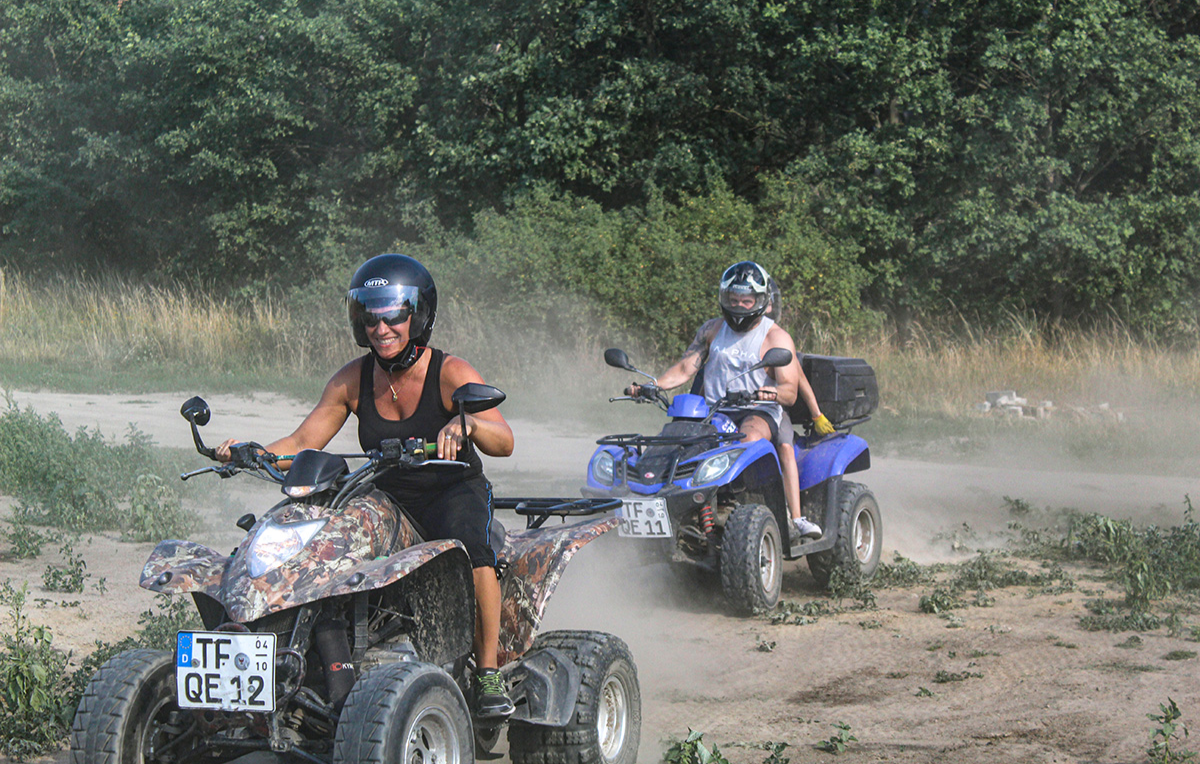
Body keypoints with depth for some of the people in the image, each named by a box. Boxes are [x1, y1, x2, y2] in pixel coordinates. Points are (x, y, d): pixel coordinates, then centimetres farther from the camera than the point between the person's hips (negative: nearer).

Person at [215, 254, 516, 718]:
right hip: (386, 500, 4)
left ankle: (489, 672, -30)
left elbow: (504, 442, -24)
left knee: (467, 537, -38)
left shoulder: (450, 374, -11)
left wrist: (466, 423, -46)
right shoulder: (354, 380, 1)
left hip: (454, 493, -4)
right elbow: (302, 444, 1)